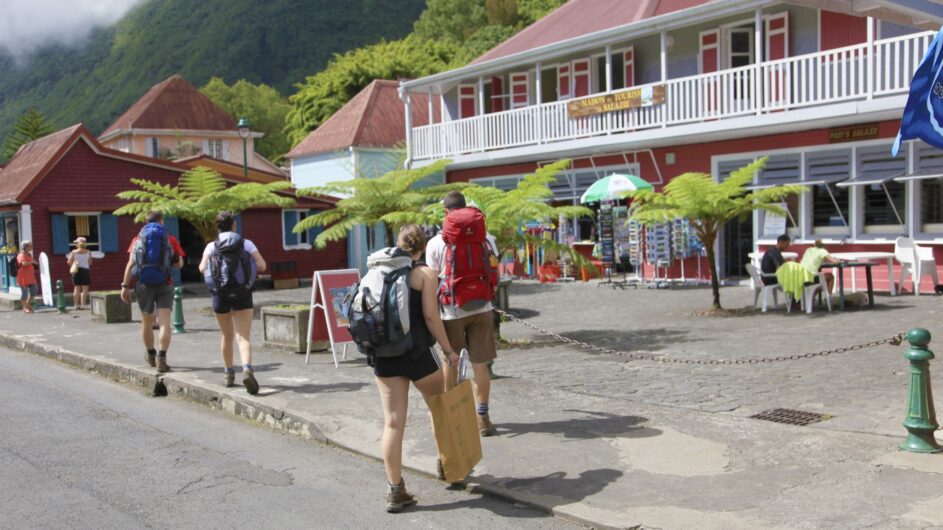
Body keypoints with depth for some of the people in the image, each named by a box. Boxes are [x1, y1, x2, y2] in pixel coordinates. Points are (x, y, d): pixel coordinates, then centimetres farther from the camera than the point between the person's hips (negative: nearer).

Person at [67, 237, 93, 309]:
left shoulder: (74, 252, -3)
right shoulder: (88, 252, -2)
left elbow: (69, 262, -3)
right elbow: (90, 263, 3)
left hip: (76, 271, 2)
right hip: (85, 270, -2)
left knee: (76, 289, 9)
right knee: (85, 289, 1)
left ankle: (76, 304, 10)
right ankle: (83, 304, -5)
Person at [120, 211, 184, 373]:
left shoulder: (138, 239, 4)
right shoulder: (170, 239, 2)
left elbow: (130, 264, -4)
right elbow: (180, 264, 4)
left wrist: (125, 286, -3)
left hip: (144, 285, 2)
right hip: (165, 285, -2)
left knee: (147, 322, 17)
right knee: (165, 323, -4)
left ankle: (151, 354, 35)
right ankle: (161, 358, -16)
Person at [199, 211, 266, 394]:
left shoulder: (211, 246, 0)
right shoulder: (246, 244, 0)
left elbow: (202, 268, -12)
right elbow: (261, 266, -7)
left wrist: (215, 264, 10)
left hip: (221, 295, 2)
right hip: (242, 295, -1)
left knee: (227, 336, 19)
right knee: (244, 337, -8)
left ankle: (229, 374, 29)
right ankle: (247, 370, -31)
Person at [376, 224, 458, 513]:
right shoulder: (425, 274, -5)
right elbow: (431, 317, -12)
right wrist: (449, 351, -4)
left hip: (383, 355, 5)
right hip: (417, 352, -4)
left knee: (393, 422, 6)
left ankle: (395, 491, 8)